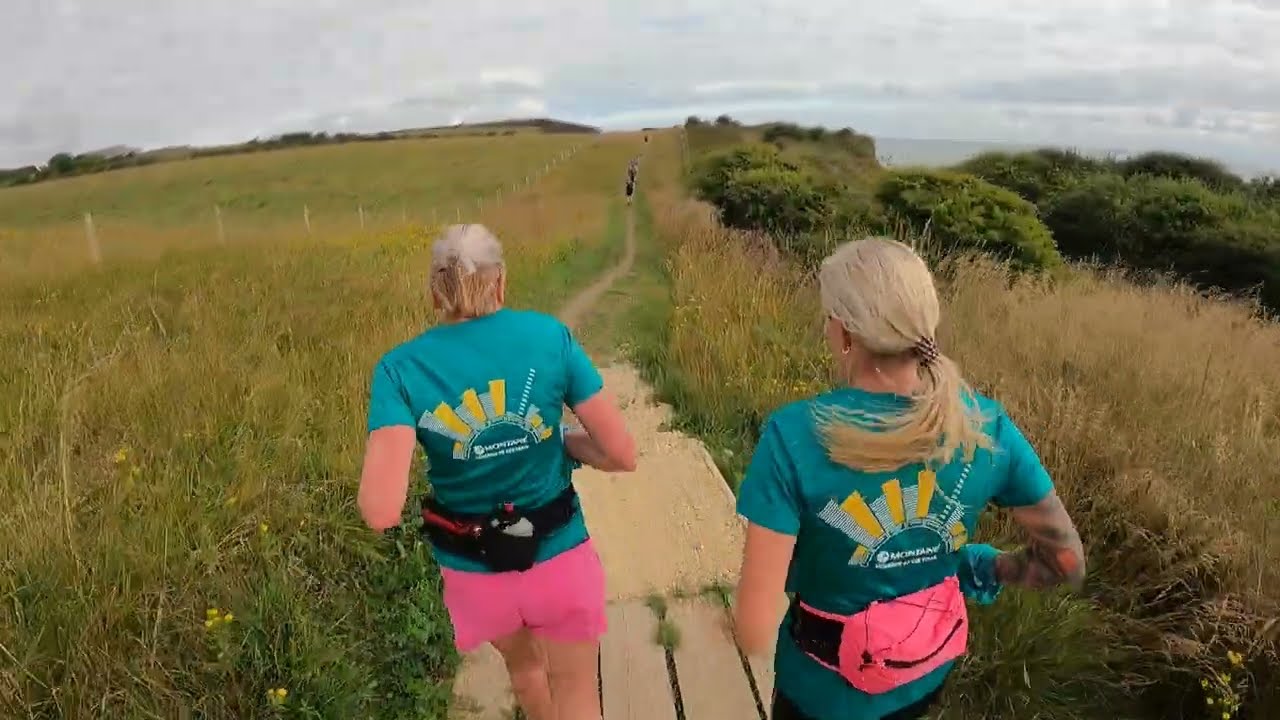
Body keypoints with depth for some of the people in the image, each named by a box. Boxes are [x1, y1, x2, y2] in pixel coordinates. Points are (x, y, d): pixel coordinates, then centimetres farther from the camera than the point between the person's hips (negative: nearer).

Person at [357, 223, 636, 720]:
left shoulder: (401, 368, -14)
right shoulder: (550, 336, -13)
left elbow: (381, 512, -25)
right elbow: (622, 456, -11)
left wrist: (386, 449, -4)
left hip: (476, 572, 2)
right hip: (558, 559, -1)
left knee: (524, 665, 35)